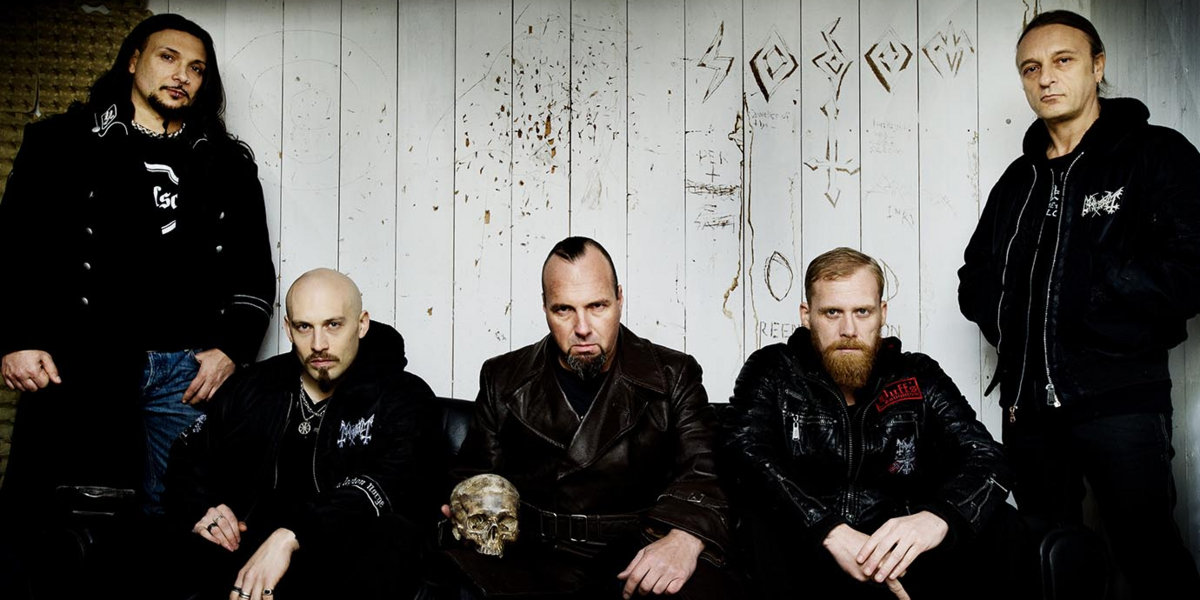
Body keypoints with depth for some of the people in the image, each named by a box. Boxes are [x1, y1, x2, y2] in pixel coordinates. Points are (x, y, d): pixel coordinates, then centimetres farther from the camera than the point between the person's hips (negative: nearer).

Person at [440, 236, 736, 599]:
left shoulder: (673, 377, 6)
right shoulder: (502, 379, 13)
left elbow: (705, 471, -5)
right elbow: (474, 476, 17)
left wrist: (683, 539, -27)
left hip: (634, 565, -3)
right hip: (532, 559, 3)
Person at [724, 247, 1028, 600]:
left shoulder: (918, 378, 10)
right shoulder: (772, 373, 7)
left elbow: (984, 458, -3)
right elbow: (746, 451, -12)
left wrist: (935, 519, -27)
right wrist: (831, 532, -27)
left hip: (903, 564, 2)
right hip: (806, 562, -2)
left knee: (997, 526, -20)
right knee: (759, 517, -32)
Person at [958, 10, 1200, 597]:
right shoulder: (1018, 180, 17)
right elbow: (976, 284, 20)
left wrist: (1086, 289, -10)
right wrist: (1015, 333, 1)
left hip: (1120, 400, -6)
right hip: (1028, 401, 6)